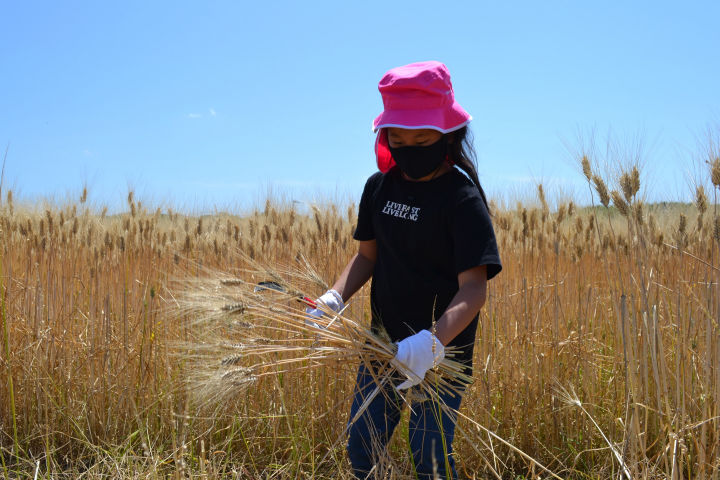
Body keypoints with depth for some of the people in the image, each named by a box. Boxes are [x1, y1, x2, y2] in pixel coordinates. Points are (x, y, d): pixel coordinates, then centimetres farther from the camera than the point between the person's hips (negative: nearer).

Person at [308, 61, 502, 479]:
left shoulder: (462, 198, -17)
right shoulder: (380, 186, 1)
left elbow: (474, 287, -24)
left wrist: (433, 341, -40)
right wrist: (335, 297, -9)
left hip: (442, 353, -6)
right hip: (384, 346, 6)